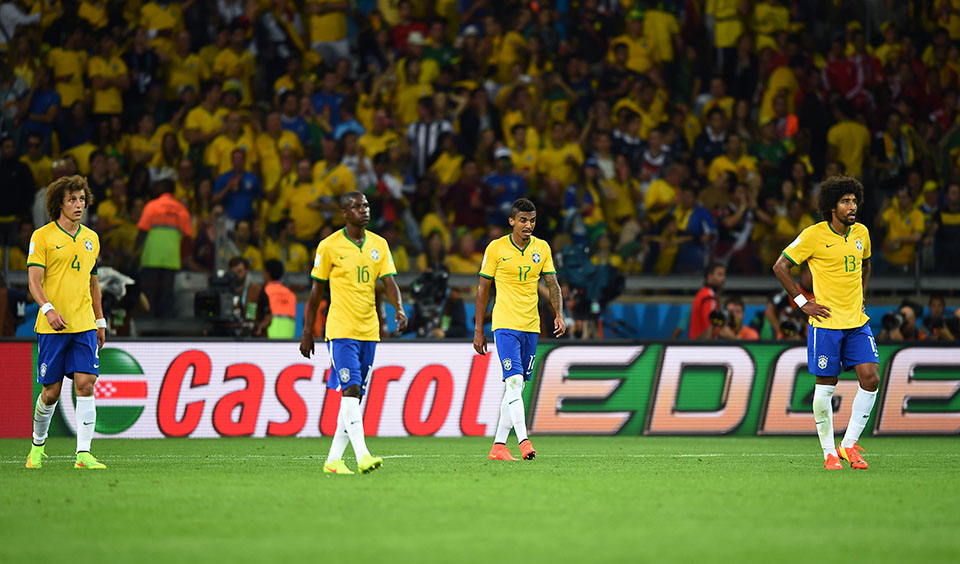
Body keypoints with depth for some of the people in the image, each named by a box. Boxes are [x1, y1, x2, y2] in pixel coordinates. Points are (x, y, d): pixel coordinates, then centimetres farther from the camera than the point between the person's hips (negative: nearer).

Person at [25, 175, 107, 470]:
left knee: (85, 385, -10)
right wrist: (49, 309, -24)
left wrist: (100, 320, 19)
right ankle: (38, 445, 26)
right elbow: (34, 281, -8)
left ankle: (83, 454, -11)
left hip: (85, 324, 4)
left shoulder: (91, 238, 13)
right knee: (51, 392, 1)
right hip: (52, 326, -3)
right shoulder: (42, 236, -2)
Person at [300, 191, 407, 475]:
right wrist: (307, 332, 3)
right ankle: (362, 456, -26)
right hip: (341, 330, -5)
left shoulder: (379, 245, 10)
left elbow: (389, 281, 1)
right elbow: (316, 292, 3)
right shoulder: (329, 246, -3)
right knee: (351, 390, -17)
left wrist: (399, 308, -19)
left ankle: (333, 459, 16)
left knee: (356, 396, 8)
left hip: (369, 331, 6)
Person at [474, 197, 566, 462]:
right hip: (505, 324, -5)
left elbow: (552, 284, 8)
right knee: (514, 381, -18)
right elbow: (483, 288, 2)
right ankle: (523, 441, -25)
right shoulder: (496, 248, -3)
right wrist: (478, 330, 0)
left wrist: (559, 314, -10)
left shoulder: (542, 248, 7)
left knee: (515, 387, 7)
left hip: (531, 326, 5)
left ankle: (498, 446, 13)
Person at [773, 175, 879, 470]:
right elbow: (780, 266, -5)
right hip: (826, 322, -5)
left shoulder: (861, 233, 7)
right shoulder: (814, 235, -10)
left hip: (857, 322, 5)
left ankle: (849, 444, 5)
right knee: (825, 387, -1)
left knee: (871, 379, -7)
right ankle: (829, 453, 11)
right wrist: (802, 302, -7)